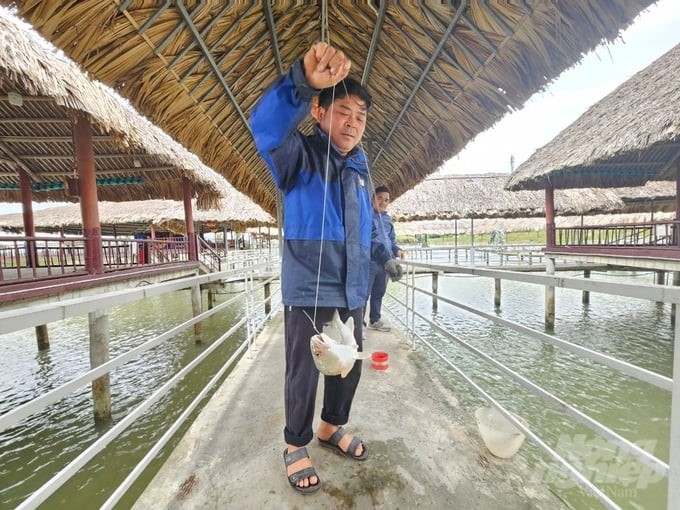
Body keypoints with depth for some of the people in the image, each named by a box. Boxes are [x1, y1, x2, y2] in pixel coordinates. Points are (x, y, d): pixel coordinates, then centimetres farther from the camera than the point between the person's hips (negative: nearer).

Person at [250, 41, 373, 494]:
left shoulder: (360, 166, 13)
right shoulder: (300, 156, -5)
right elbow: (267, 127, -28)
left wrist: (367, 278, 21)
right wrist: (303, 82, -46)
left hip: (352, 290, 6)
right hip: (308, 289, -6)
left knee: (349, 366, 16)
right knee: (304, 372, 5)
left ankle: (332, 427, 43)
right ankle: (296, 446, 32)